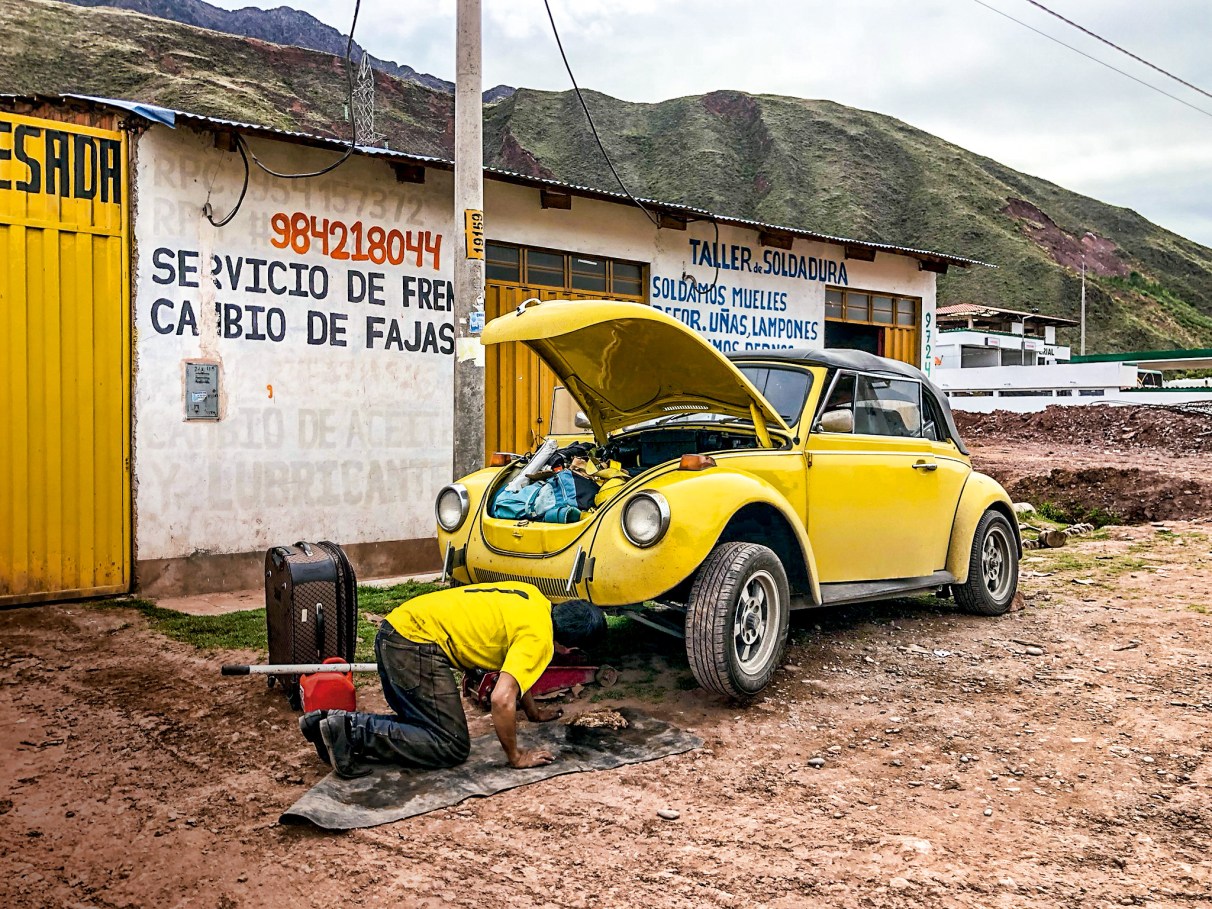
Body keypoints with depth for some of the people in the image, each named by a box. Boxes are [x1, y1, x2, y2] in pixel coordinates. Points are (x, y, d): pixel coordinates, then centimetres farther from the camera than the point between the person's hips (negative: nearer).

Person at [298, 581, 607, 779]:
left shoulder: (534, 598, 15)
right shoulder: (540, 639, -11)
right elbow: (502, 699, -22)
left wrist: (534, 713, 39)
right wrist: (516, 757, -8)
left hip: (395, 627, 9)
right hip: (417, 646, -9)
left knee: (422, 724, 21)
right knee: (452, 747, -3)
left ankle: (335, 722, 9)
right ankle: (354, 733, -12)